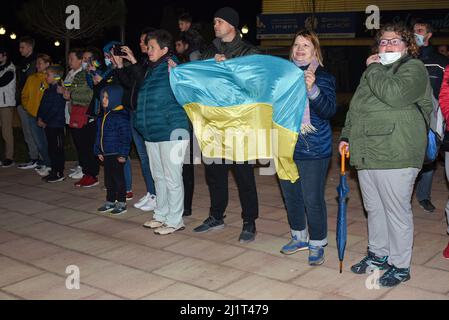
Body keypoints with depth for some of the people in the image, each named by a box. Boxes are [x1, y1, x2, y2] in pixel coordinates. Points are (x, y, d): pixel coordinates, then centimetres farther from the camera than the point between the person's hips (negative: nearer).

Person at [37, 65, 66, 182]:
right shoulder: (47, 91, 15)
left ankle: (59, 174, 3)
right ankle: (54, 172, 22)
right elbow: (42, 106, 17)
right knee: (51, 149, 13)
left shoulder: (59, 91, -13)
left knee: (57, 149, -4)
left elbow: (55, 109, -17)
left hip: (57, 124, -9)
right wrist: (39, 118, 2)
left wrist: (45, 121, -13)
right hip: (48, 125, 9)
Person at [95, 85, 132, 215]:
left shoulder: (121, 115, -15)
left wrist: (123, 153, -19)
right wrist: (98, 151, 17)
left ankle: (121, 203, 10)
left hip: (116, 154, -8)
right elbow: (99, 134, 19)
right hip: (106, 154, 9)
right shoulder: (104, 115, 12)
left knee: (118, 178, 0)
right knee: (108, 179, 15)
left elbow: (125, 136, -17)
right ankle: (110, 202, 26)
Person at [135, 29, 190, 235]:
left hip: (171, 132, -9)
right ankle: (161, 215, 31)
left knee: (172, 178, 0)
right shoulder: (152, 70, 14)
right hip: (152, 133, 9)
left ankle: (174, 220, 11)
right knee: (159, 176, 18)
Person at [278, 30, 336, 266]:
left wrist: (313, 89, -33)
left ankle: (317, 244, 15)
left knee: (312, 199, -3)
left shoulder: (323, 77, -7)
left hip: (313, 150, -6)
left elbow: (329, 111, -21)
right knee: (291, 195, 16)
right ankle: (299, 237, 34)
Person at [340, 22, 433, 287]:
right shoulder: (374, 72, 21)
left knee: (397, 211, 0)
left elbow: (395, 94, -24)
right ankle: (378, 254, 33)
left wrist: (374, 69, -10)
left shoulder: (414, 68, -4)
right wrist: (347, 136, 18)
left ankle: (400, 266, 14)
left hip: (395, 155, -8)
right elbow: (355, 108, 27)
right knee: (374, 208, 17)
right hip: (367, 154, 8)